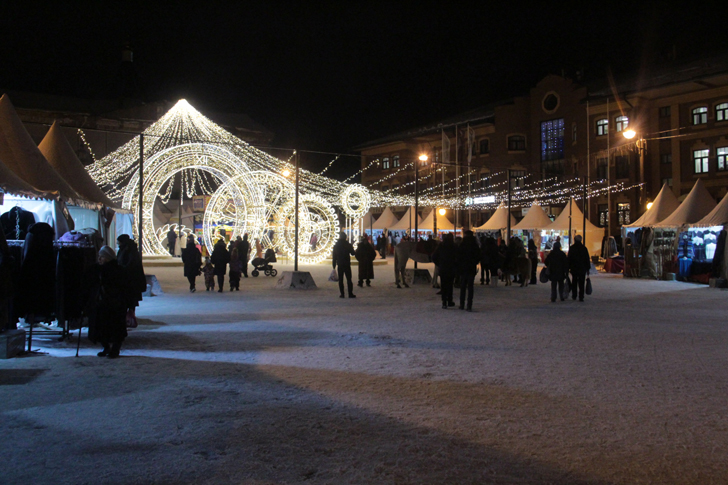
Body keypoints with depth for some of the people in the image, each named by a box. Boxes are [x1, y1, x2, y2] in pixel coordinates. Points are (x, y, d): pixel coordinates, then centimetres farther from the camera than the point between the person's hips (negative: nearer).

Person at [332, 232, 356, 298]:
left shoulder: (336, 246, 2)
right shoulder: (348, 245, -6)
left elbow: (334, 256, 3)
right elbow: (352, 253, 5)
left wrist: (334, 265, 7)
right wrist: (352, 248, 22)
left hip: (340, 265, 2)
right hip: (347, 264, -2)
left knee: (340, 280, 5)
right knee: (349, 279, 2)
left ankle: (342, 294, 2)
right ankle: (350, 293, -1)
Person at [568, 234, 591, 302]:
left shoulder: (571, 248, -1)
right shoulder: (584, 248, -1)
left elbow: (569, 259, 0)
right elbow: (587, 259, 1)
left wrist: (568, 267, 5)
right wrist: (588, 268, 7)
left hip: (574, 268, 1)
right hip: (582, 268, -1)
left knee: (574, 282, 13)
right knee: (581, 283, 0)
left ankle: (574, 296, 18)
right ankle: (581, 297, -6)